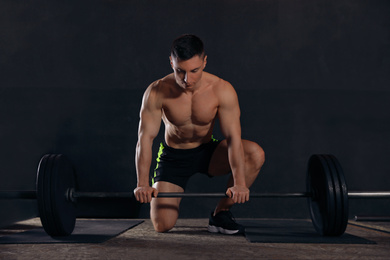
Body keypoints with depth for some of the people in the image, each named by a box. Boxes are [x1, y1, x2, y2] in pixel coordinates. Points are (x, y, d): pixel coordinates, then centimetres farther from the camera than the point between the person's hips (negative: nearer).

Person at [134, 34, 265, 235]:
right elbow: (145, 138, -22)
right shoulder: (157, 92, -22)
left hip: (208, 152, 1)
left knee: (255, 154, -26)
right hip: (173, 157, -1)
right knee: (161, 225, -15)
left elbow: (233, 137, -25)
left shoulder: (222, 90, -23)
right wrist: (142, 184, -32)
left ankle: (220, 213, -9)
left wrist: (239, 183, -35)